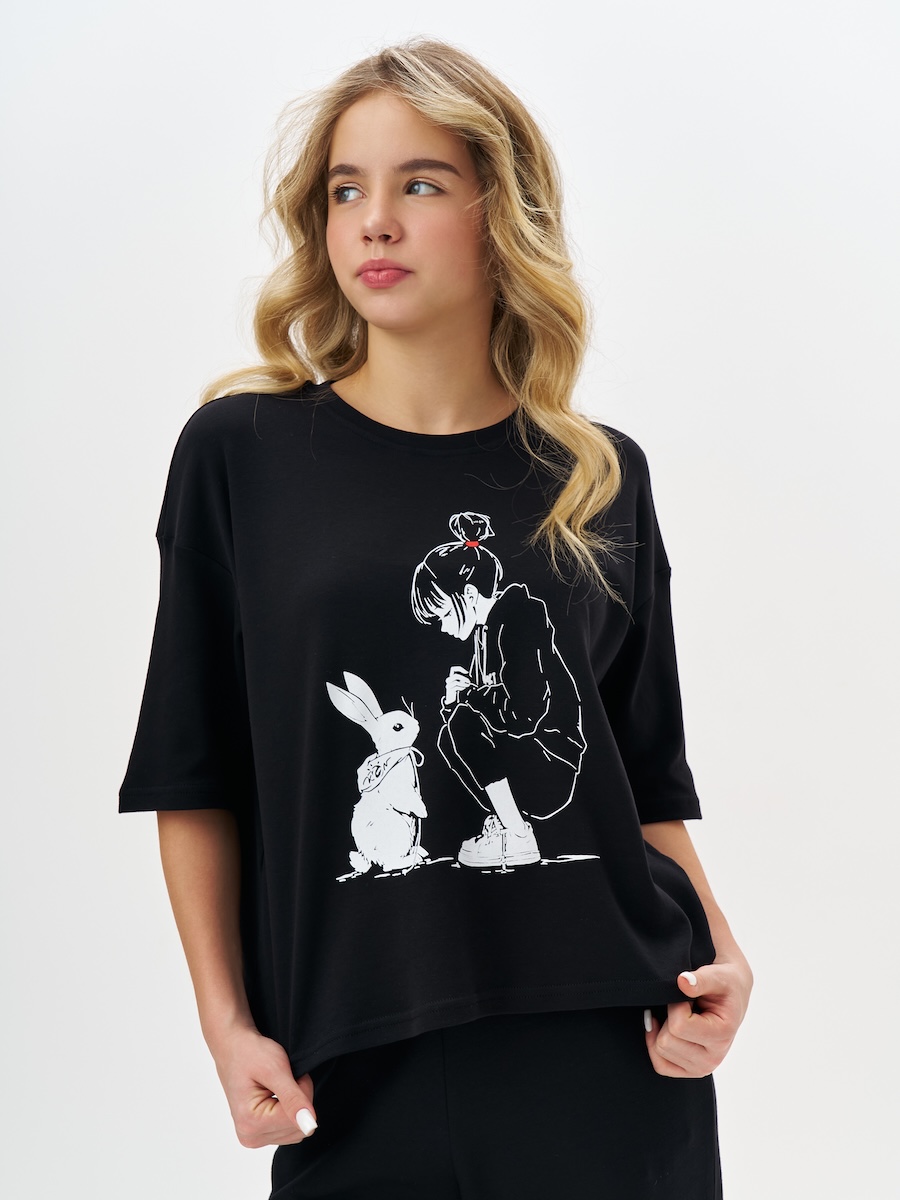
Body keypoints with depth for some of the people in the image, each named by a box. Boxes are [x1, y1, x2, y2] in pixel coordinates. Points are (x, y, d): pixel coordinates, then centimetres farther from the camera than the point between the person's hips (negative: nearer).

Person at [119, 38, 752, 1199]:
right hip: (351, 1071, -1)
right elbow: (195, 777, 2)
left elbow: (647, 779, 11)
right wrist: (226, 1021, -3)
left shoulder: (602, 483, 5)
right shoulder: (241, 453, -1)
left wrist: (719, 952, -3)